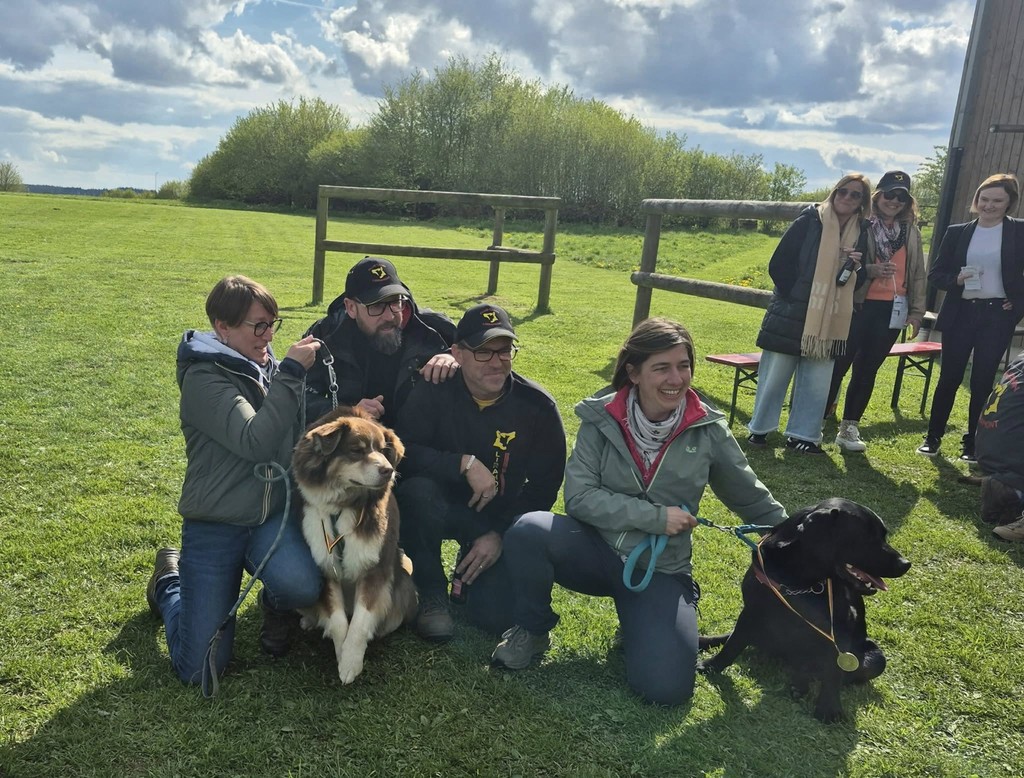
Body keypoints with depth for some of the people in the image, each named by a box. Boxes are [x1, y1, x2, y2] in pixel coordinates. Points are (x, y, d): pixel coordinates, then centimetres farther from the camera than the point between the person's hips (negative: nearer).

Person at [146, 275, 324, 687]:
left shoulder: (270, 366, 6)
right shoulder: (204, 377, -11)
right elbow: (255, 441, -24)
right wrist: (291, 373, -21)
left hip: (274, 515, 4)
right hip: (216, 524, -3)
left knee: (301, 586, -31)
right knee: (200, 668, -4)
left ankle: (275, 603, 9)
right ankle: (171, 580, 26)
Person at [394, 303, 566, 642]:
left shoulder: (538, 406, -12)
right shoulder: (434, 391, -14)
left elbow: (545, 486, -5)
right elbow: (401, 451, -23)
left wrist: (500, 534, -11)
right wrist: (465, 463, -32)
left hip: (501, 517, 0)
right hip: (442, 506, 0)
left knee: (496, 616, -16)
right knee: (416, 490, -35)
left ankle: (472, 566, 21)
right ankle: (431, 593, -10)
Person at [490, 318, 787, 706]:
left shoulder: (708, 431, -6)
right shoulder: (602, 418, -8)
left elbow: (753, 500, 8)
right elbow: (578, 496, -16)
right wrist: (655, 516, -19)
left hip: (660, 570, 0)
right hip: (597, 550, 0)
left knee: (665, 686, -21)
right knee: (528, 530, -30)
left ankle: (637, 620, 14)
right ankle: (533, 630, -2)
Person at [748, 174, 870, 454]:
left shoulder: (861, 234, 7)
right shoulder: (810, 221, -6)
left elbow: (857, 281, 11)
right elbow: (778, 265, -8)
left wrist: (855, 267, -10)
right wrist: (794, 295, -9)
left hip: (829, 320, 4)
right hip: (790, 315, -4)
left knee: (817, 380, 5)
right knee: (775, 374, 3)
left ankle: (802, 434, 16)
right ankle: (759, 428, 17)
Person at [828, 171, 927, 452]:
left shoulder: (911, 233, 11)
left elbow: (918, 275, 14)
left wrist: (917, 311, 8)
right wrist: (870, 270, -20)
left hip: (892, 310, 4)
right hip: (859, 305, -4)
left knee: (867, 370, 10)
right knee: (839, 365, -3)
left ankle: (849, 428, 19)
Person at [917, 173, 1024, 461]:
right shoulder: (957, 232, 4)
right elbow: (935, 273, 5)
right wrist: (956, 280, -13)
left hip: (998, 315, -1)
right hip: (961, 313, 1)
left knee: (983, 380, 3)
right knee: (949, 377, 5)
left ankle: (972, 442, 15)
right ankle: (933, 435, 17)